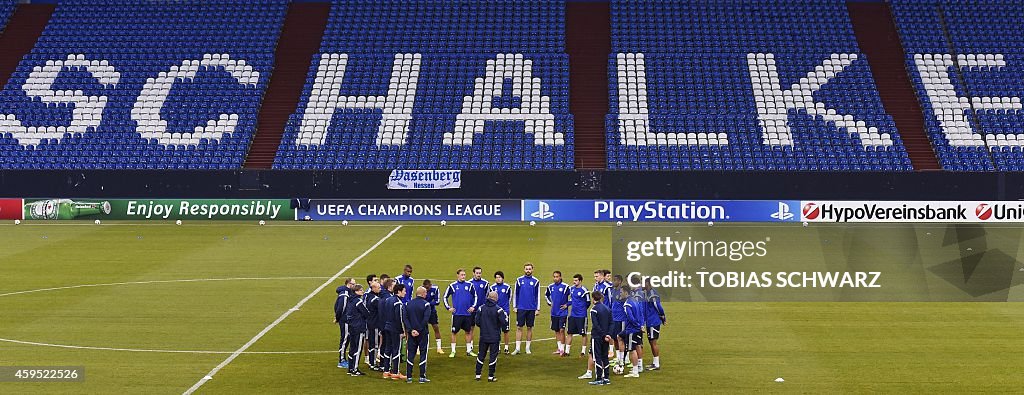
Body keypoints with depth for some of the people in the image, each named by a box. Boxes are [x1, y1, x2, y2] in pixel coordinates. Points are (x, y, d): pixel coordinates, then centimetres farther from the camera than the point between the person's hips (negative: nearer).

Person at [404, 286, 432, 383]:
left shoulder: (409, 303, 5)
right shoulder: (426, 304, -9)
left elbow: (405, 318, -1)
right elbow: (426, 319, -18)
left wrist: (411, 330, -5)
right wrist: (419, 330, -12)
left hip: (411, 333, 4)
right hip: (422, 333, -4)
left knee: (410, 354, 9)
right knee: (423, 354, 3)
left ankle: (409, 376, 9)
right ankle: (422, 377, 3)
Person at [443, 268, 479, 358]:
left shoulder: (469, 285, 4)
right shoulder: (452, 286, -1)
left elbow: (475, 296, 15)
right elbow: (445, 297, 7)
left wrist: (473, 306, 5)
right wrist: (448, 307, -1)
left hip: (467, 313, 2)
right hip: (456, 313, -2)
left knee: (468, 332, 9)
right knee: (454, 332, 1)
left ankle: (469, 350, 18)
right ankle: (453, 351, 9)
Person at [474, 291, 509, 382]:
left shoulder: (481, 308, -3)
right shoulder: (498, 310, -14)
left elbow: (477, 322, 0)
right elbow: (504, 323, -14)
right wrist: (506, 315, 5)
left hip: (483, 336, 4)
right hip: (494, 337, -3)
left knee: (481, 355, 14)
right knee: (493, 356, 4)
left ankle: (478, 374, 17)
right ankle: (490, 376, 5)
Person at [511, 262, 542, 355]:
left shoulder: (536, 281, 2)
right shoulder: (519, 280, 3)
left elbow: (538, 296, 5)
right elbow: (515, 294, 7)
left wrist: (538, 309, 1)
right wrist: (514, 306, 2)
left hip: (531, 309, 0)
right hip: (521, 308, 0)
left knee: (529, 328, 6)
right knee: (519, 327, -1)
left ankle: (528, 348, 15)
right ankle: (517, 348, 1)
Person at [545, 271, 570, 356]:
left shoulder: (565, 286, -10)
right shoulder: (551, 287, 6)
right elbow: (546, 295, 26)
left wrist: (567, 304, -8)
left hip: (563, 312, -5)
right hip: (554, 313, 5)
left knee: (561, 330, -10)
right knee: (556, 331, 11)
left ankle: (563, 350, -6)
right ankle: (559, 349, 20)